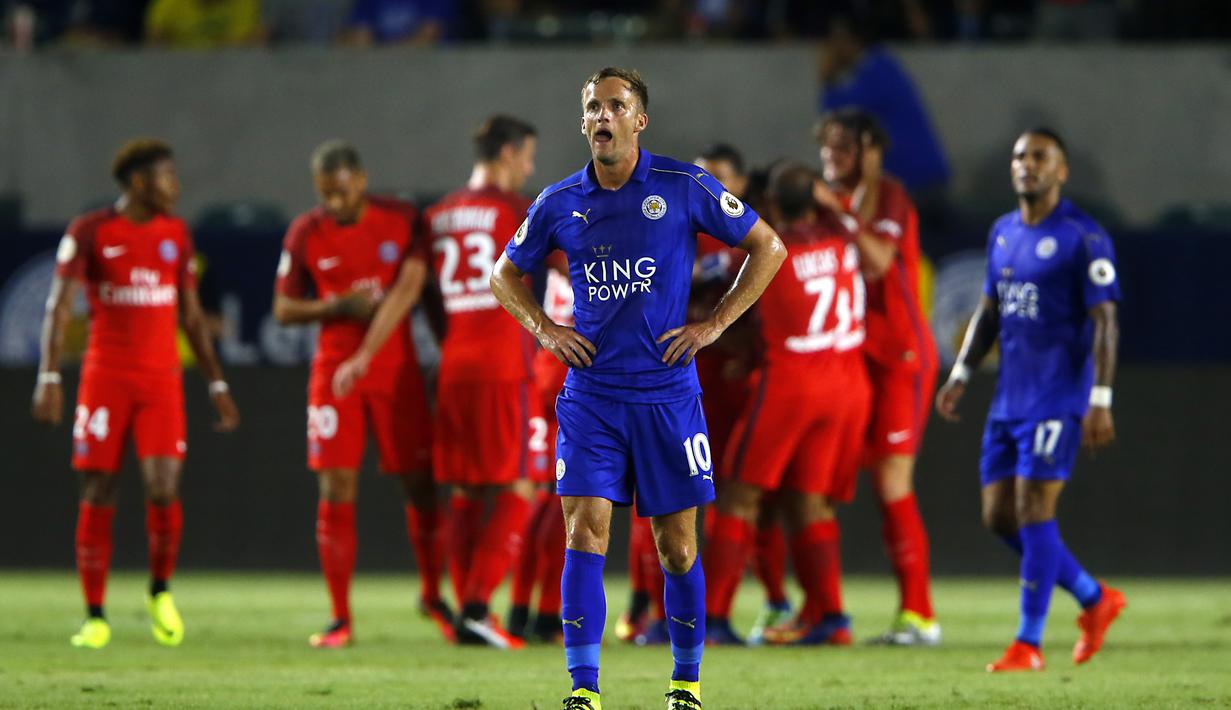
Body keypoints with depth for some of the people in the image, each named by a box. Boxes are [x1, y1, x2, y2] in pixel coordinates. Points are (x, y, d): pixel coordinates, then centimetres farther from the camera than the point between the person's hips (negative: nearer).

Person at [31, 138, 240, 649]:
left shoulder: (176, 234, 11)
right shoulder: (90, 233, -2)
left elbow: (191, 316, 17)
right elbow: (60, 306, -8)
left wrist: (217, 385, 15)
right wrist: (49, 378, -18)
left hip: (161, 378, 3)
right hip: (105, 376, -2)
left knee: (163, 488, -11)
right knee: (97, 496, -2)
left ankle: (161, 592, 13)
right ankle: (95, 617, 6)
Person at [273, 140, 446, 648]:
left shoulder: (401, 222, -5)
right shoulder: (305, 234, -1)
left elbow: (407, 291, -13)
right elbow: (283, 308, 5)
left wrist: (363, 358, -21)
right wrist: (337, 307, -15)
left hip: (396, 370, 0)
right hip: (334, 372, 0)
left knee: (421, 485, 2)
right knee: (336, 492, -6)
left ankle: (433, 594, 25)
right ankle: (340, 620, -1)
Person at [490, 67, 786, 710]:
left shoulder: (683, 188, -3)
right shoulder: (560, 203, 5)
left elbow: (768, 248, 5)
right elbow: (505, 275, 21)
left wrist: (713, 325, -1)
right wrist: (544, 329, 5)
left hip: (666, 390, -1)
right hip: (591, 395, 1)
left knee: (676, 544, 4)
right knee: (585, 534, -9)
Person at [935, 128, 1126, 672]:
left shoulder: (1084, 238, -8)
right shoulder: (1002, 233, 14)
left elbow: (1104, 322, -11)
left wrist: (1100, 401, -17)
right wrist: (961, 375, 13)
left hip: (1058, 399, -8)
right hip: (1008, 398, 8)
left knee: (1033, 512, -10)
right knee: (1000, 517, 6)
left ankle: (1028, 644, -4)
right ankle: (1095, 600, 22)